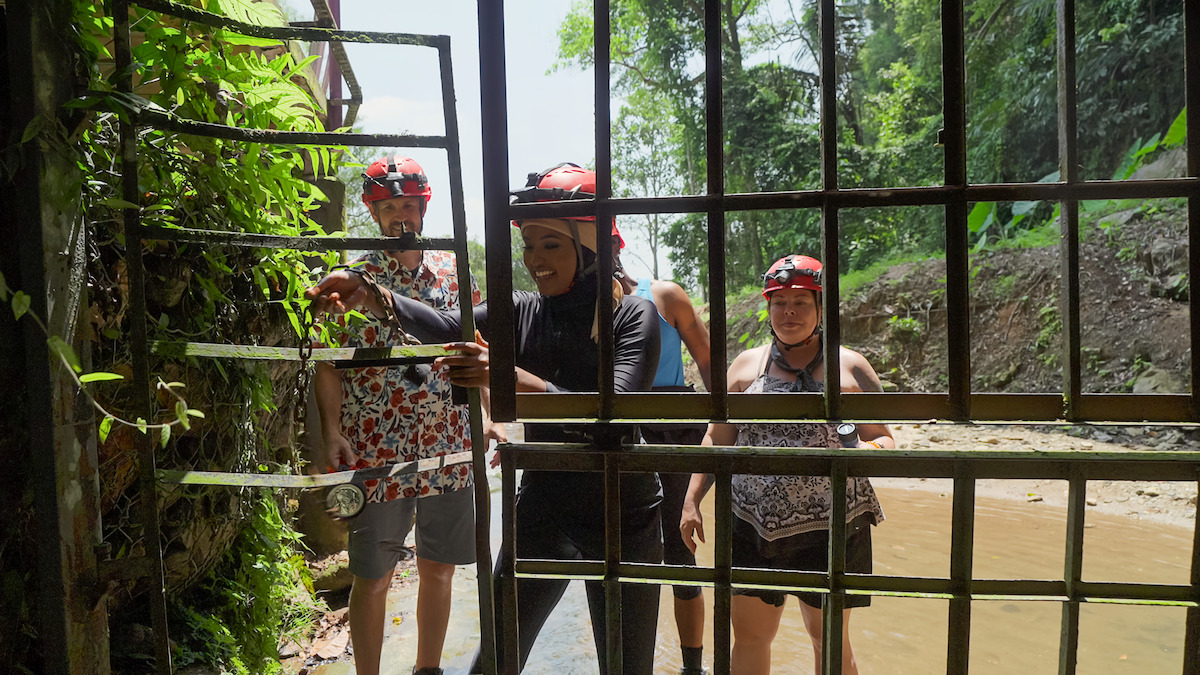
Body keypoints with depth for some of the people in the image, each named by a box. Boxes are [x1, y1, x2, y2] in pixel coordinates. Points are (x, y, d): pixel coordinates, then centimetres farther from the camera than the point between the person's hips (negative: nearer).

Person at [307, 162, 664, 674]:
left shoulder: (633, 316, -12)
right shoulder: (522, 312, 1)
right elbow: (445, 327, -14)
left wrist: (514, 378, -39)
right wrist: (373, 296, -32)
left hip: (623, 521, -2)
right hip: (541, 511, 3)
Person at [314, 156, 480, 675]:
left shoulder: (454, 272, 8)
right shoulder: (351, 279, -1)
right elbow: (328, 364, -2)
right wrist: (331, 432, -12)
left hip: (449, 450, 4)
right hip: (376, 453, -3)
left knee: (439, 569, 15)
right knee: (372, 578, 7)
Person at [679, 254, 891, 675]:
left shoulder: (851, 368, 2)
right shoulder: (745, 365, 7)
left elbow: (882, 439, 5)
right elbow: (718, 439, 10)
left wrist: (866, 451, -19)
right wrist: (692, 501, 3)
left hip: (830, 527, -1)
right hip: (753, 525, 2)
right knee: (748, 636, 9)